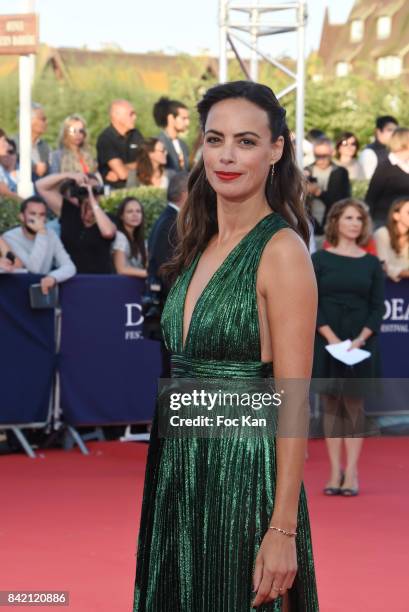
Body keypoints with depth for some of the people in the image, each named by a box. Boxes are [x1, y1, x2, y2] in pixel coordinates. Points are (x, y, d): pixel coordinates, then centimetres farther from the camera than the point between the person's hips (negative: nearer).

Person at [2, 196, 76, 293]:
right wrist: (41, 233, -24)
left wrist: (53, 277, -32)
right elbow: (34, 269, -24)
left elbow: (69, 267, -11)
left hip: (43, 288, 3)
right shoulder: (10, 237, -14)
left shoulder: (51, 235, 0)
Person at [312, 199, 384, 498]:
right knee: (332, 403, 2)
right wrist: (331, 337, -13)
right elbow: (311, 304, -3)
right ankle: (335, 472, 6)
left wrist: (361, 339, -11)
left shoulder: (371, 263, 7)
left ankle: (352, 472, 1)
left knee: (355, 403, 0)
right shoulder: (320, 259, 2)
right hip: (327, 341, -1)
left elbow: (377, 307, 3)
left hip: (361, 342, 1)